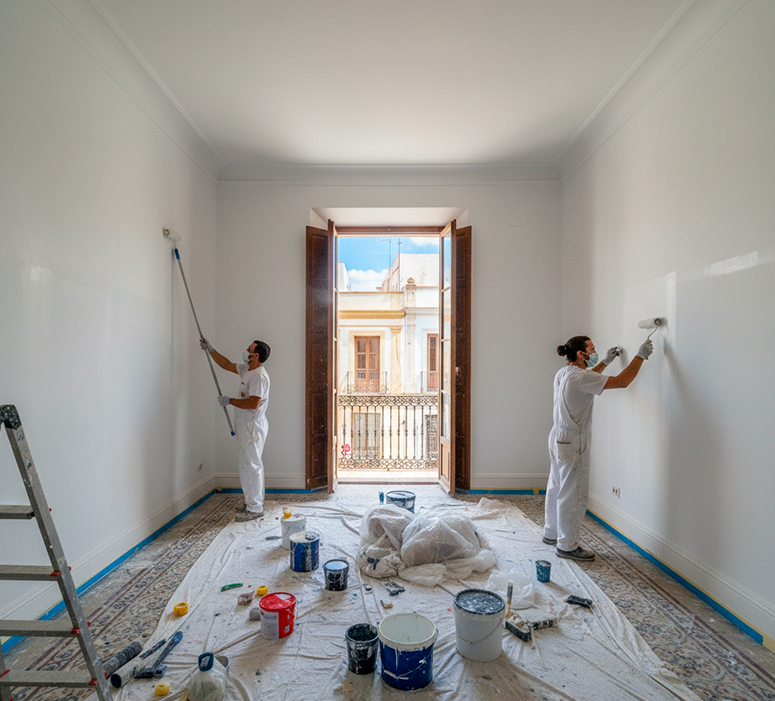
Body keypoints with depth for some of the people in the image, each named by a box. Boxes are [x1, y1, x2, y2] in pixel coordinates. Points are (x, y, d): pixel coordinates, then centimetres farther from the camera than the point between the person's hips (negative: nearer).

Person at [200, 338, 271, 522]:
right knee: (247, 464, 17)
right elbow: (226, 364, 26)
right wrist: (210, 350, 23)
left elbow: (253, 404, -26)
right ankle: (253, 501, 30)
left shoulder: (259, 376, -21)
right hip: (245, 424, 10)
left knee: (251, 465, -5)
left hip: (253, 425, -10)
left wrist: (230, 401, -16)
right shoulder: (246, 369, 10)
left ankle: (255, 508, 4)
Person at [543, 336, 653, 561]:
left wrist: (606, 361, 30)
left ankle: (551, 533, 35)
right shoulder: (579, 378, -21)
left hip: (559, 437, 10)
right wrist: (641, 356, -11)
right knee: (573, 494, 1)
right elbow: (622, 381, -21)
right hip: (572, 442, -10)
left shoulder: (564, 374, 8)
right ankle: (567, 546, 12)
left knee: (557, 488, 20)